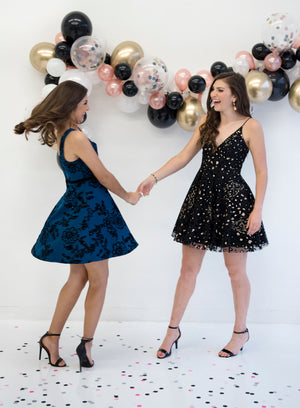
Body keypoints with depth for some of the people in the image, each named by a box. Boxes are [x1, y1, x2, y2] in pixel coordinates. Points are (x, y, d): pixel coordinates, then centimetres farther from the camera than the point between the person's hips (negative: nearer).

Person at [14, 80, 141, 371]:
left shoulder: (59, 134, 8)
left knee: (78, 275, 15)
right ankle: (86, 344, 13)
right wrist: (128, 196, 0)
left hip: (74, 209, 9)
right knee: (99, 280, 3)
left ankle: (52, 337, 19)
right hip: (89, 210, -9)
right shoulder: (77, 138, -19)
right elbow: (104, 176, -13)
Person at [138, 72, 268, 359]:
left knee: (235, 270, 6)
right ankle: (173, 330, 19)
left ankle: (240, 331, 25)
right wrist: (154, 177, -1)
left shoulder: (250, 126, -5)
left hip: (232, 200, -4)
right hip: (201, 197, 5)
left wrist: (257, 210, -11)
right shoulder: (206, 122, 11)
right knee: (188, 268, 8)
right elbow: (184, 156, 9)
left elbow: (261, 172, -5)